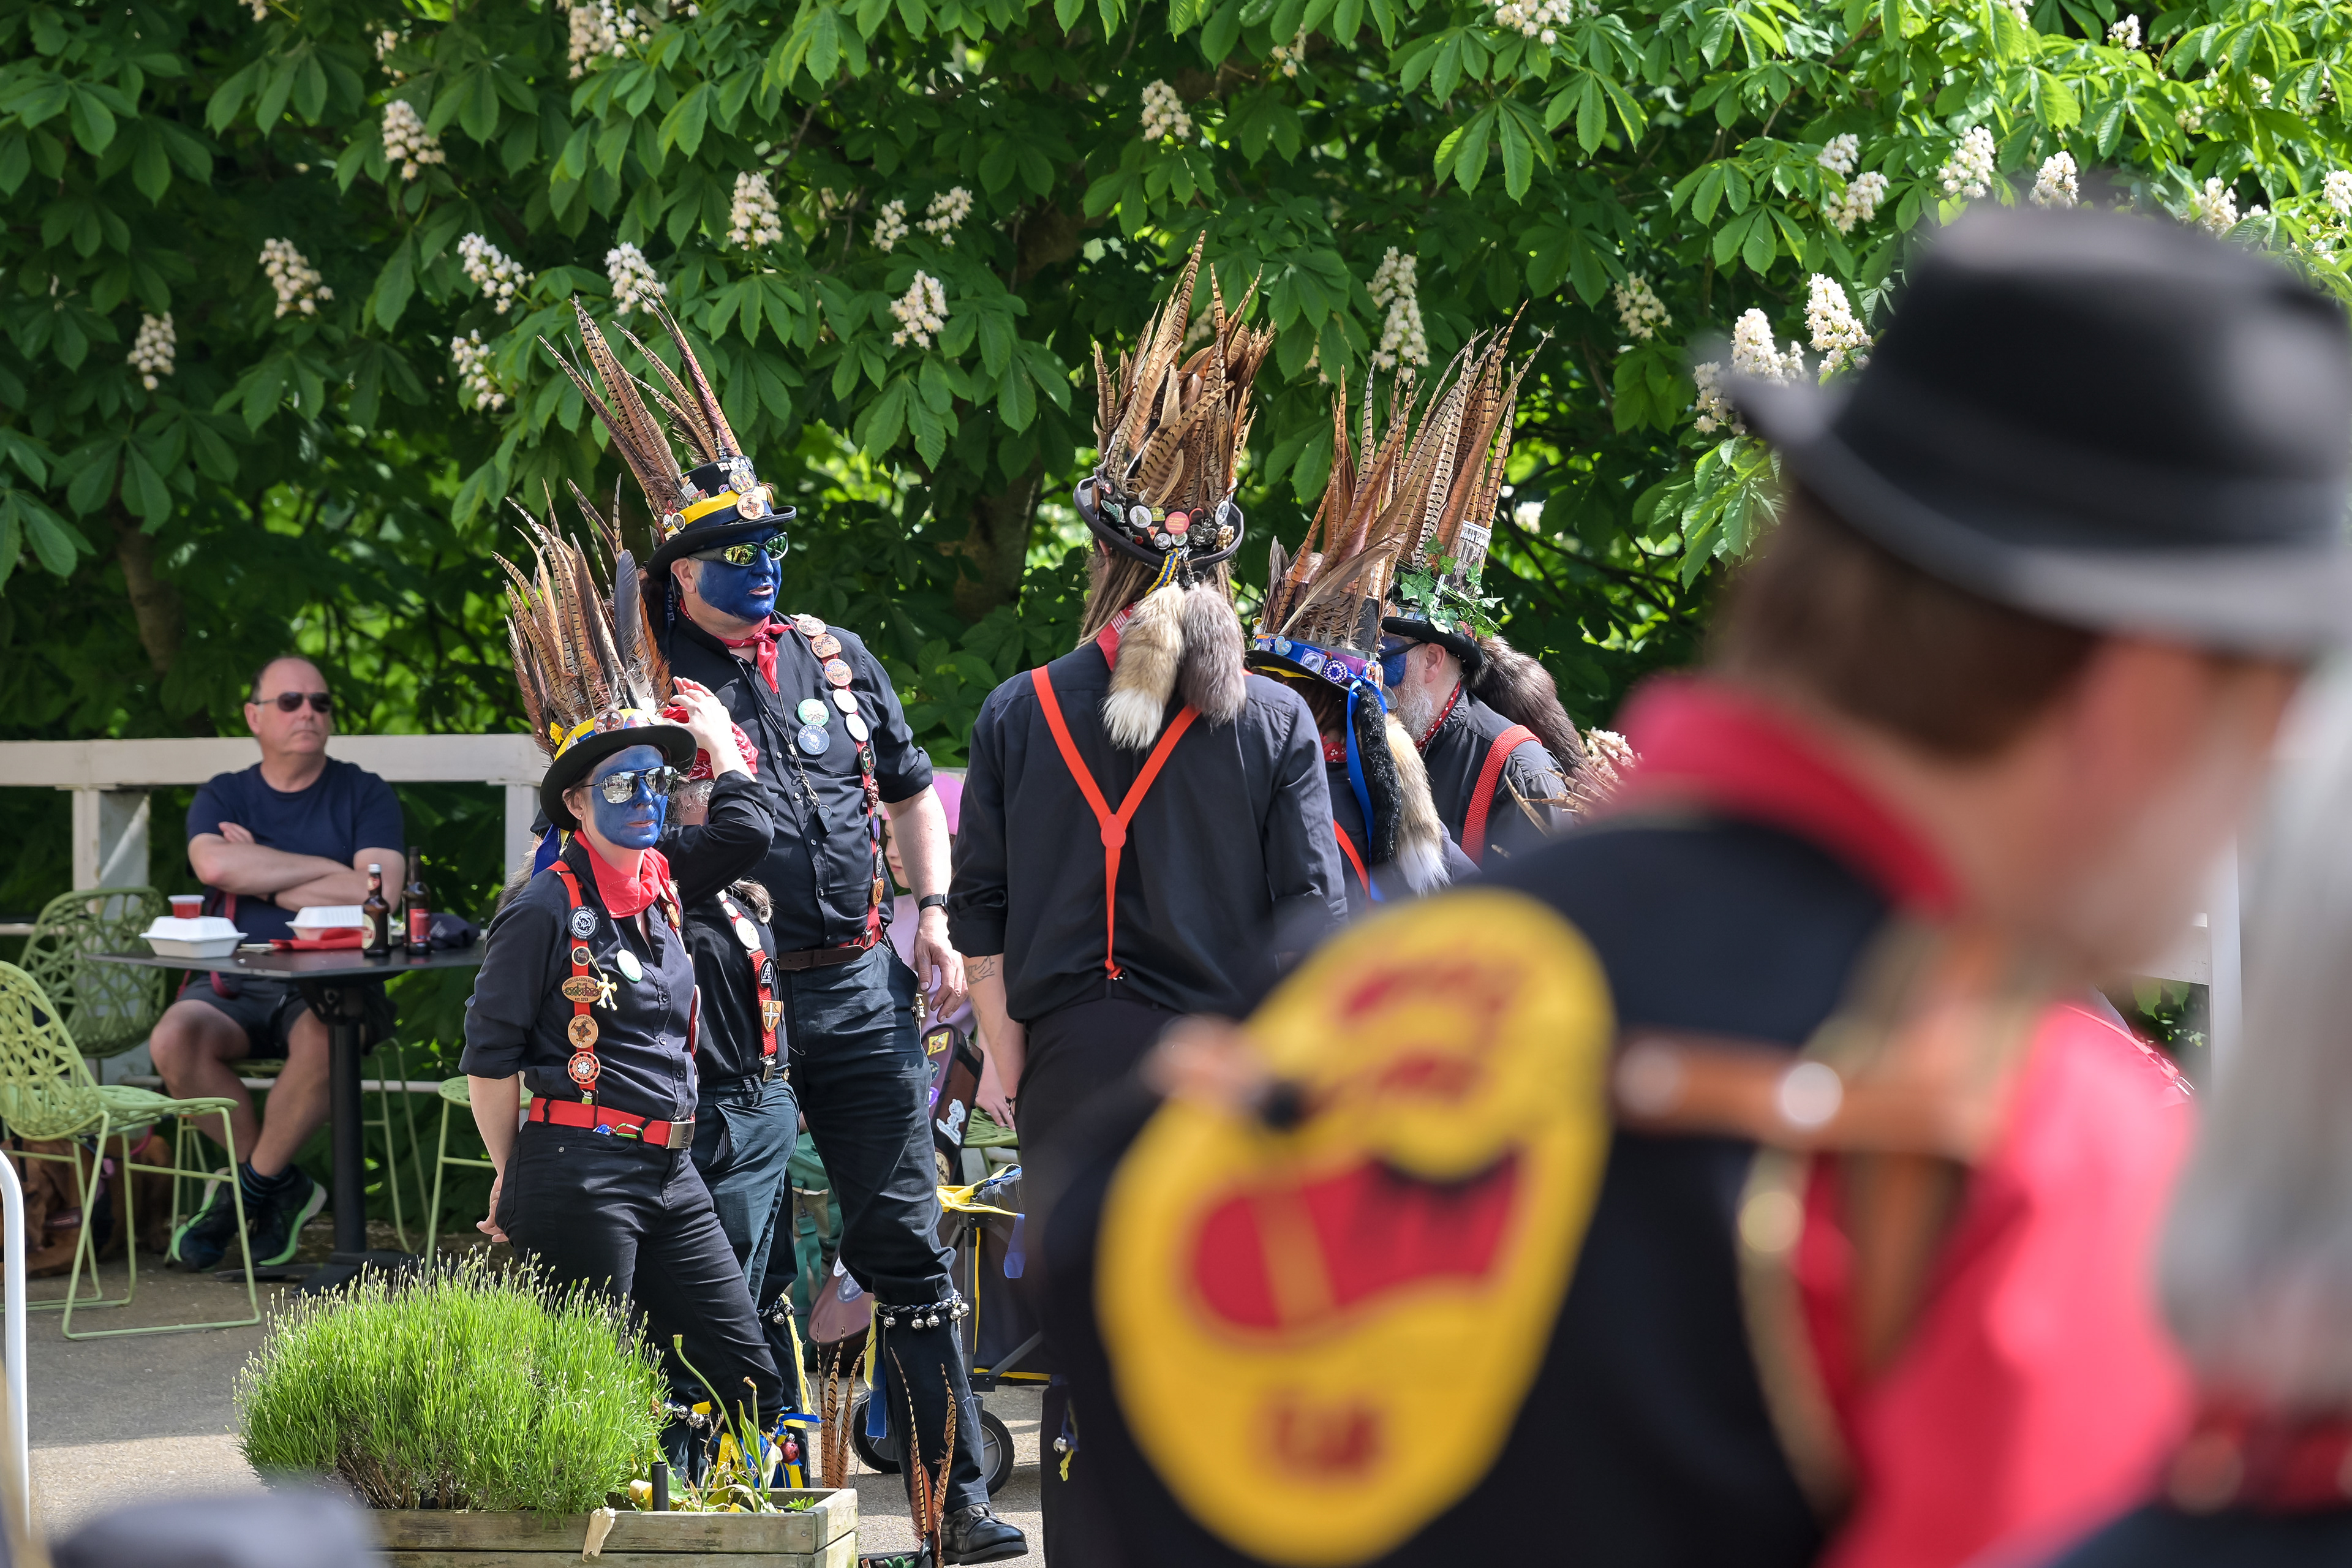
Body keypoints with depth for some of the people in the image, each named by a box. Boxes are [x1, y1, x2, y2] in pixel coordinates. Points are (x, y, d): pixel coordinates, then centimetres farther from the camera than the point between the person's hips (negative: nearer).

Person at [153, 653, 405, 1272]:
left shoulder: (365, 796, 8)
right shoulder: (223, 797, 14)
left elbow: (378, 894, -10)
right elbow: (216, 865, -10)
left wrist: (263, 879, -3)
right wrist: (326, 870, -6)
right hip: (232, 987, 2)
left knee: (322, 1034, -38)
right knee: (173, 1039, -30)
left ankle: (252, 1185, -15)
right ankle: (280, 1185, -10)